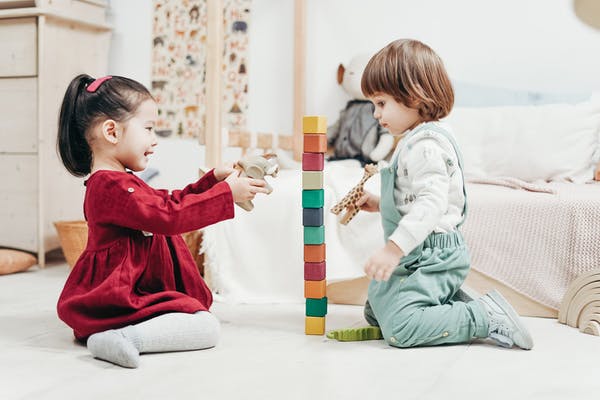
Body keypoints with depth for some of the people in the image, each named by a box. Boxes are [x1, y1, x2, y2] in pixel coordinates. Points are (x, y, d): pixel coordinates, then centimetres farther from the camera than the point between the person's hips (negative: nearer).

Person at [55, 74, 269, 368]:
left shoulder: (119, 182, 18)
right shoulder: (111, 186, -19)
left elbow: (170, 201, 25)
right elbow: (169, 216, -26)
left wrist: (213, 179, 14)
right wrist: (227, 194, -20)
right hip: (117, 299, -12)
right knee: (207, 327, -19)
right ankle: (125, 338, -32)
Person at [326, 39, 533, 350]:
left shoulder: (425, 144, -20)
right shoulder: (416, 140, 14)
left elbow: (432, 203, -31)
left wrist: (394, 248, -35)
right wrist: (380, 203, 17)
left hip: (432, 256, -11)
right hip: (418, 256, 11)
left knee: (399, 327, -21)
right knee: (375, 312, 20)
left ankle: (486, 318, -11)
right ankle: (457, 304, 12)